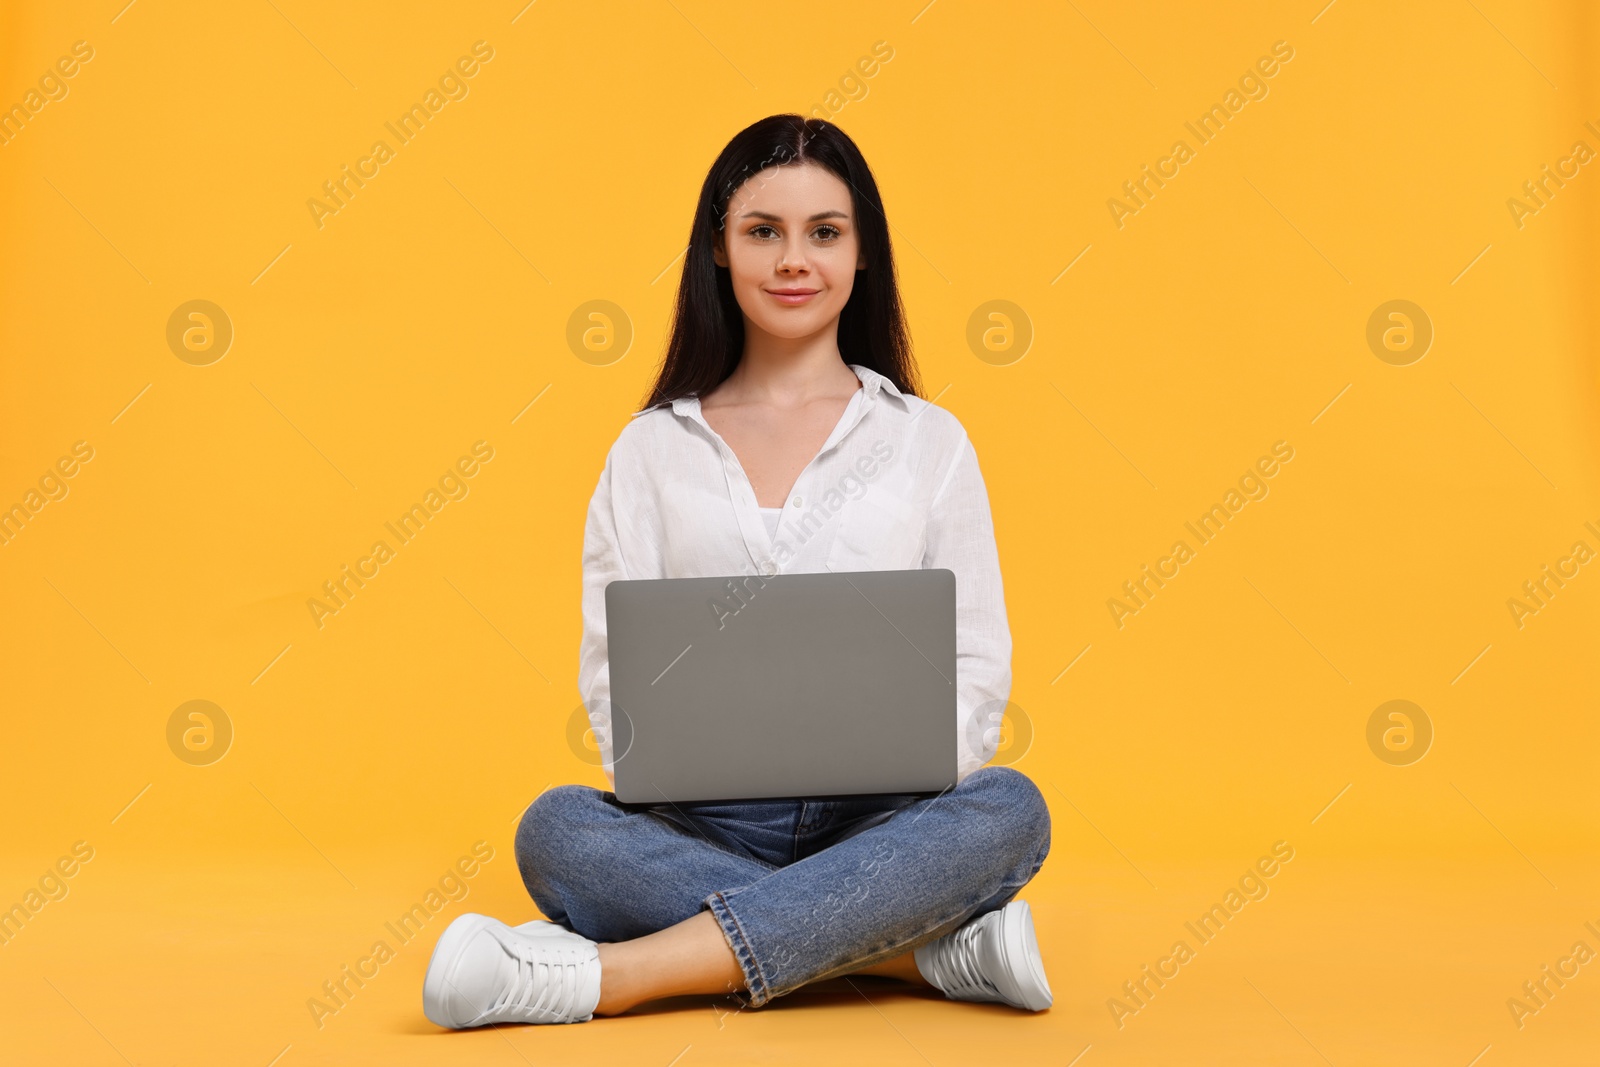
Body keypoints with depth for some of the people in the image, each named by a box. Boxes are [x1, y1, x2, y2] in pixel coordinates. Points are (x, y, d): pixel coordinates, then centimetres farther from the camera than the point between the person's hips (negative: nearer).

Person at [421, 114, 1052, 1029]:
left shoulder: (928, 441, 11)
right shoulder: (653, 449, 13)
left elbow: (977, 665, 6)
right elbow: (613, 661, 6)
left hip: (879, 825, 0)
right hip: (700, 827, 0)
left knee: (1008, 810, -31)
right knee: (556, 831, -29)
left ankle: (609, 974, -34)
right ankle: (936, 948, -27)